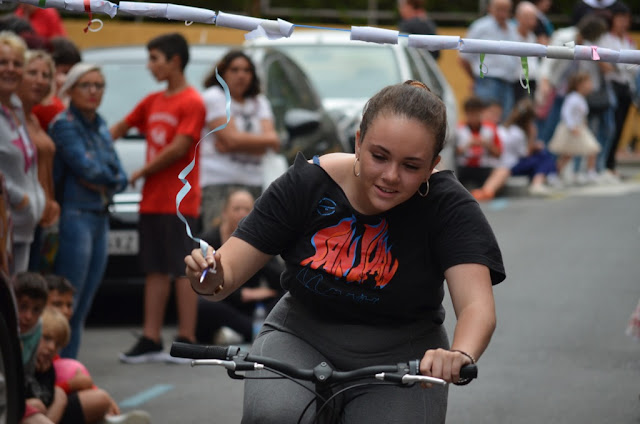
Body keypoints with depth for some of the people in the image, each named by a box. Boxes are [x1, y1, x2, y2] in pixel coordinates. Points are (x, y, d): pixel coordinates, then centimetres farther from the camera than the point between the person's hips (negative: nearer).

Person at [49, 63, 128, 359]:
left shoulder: (100, 126, 17)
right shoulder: (65, 124, -7)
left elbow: (121, 178, 12)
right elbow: (85, 167, -16)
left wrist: (103, 180, -9)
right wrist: (111, 174, 2)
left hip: (100, 218, 8)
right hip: (75, 216, -8)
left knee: (84, 304, 8)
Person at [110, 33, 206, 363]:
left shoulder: (191, 103, -9)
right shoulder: (152, 102, 14)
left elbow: (178, 148, -15)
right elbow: (120, 129, 23)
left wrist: (139, 174, -8)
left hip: (179, 201, -7)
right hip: (152, 199, 7)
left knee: (183, 268, -5)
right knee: (156, 269, 8)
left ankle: (186, 341, -4)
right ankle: (151, 340, 10)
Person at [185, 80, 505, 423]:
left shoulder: (448, 206, -16)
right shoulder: (306, 184, -12)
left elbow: (477, 306, -29)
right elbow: (231, 267, -11)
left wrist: (460, 355, -52)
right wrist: (211, 280, -36)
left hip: (397, 357, 0)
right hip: (302, 339, 0)